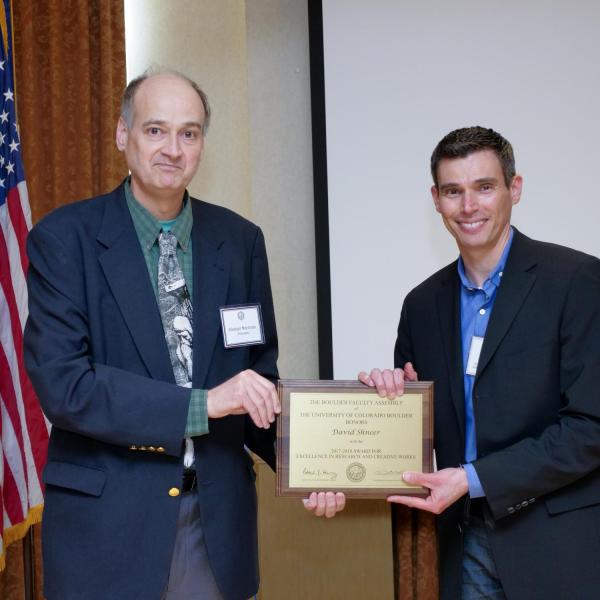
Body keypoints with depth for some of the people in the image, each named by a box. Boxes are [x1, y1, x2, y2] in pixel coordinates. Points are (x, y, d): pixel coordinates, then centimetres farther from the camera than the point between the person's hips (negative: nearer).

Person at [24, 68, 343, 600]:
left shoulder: (241, 240, 4)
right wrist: (202, 403, -22)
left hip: (220, 516, 4)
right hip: (106, 521, -3)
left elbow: (260, 374, 10)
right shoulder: (64, 238, -7)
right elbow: (60, 384, -16)